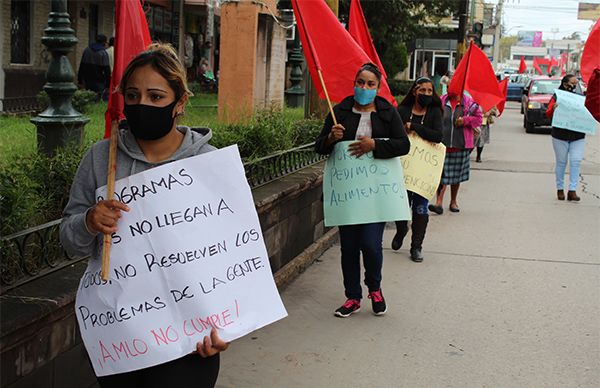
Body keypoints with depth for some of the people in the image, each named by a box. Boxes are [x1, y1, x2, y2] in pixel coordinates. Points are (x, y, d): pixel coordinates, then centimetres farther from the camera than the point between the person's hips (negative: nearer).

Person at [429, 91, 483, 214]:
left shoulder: (469, 102, 0)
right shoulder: (441, 101, 3)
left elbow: (478, 118, 4)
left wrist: (465, 120, -12)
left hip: (460, 144, 0)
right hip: (443, 144, 0)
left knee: (456, 174, 10)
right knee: (441, 173, -6)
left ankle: (453, 201, 25)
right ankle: (439, 202, -5)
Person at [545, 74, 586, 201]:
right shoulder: (557, 96, 0)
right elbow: (548, 114, -7)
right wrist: (553, 108, -28)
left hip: (578, 137, 2)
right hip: (560, 136, -2)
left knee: (576, 162, -7)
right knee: (561, 162, 7)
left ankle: (572, 190, -5)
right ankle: (560, 189, 19)